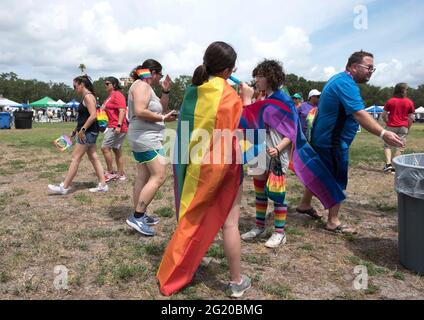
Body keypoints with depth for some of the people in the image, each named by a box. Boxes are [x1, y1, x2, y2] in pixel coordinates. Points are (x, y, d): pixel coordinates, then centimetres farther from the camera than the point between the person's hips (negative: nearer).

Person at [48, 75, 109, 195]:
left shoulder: (88, 96, -13)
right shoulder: (85, 97, 17)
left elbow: (93, 115, -23)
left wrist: (82, 129, -22)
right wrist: (77, 129, 19)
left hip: (88, 132, -10)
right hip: (89, 132, 10)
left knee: (75, 158, -5)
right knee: (93, 157, 9)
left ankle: (64, 187, 3)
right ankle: (102, 185, 12)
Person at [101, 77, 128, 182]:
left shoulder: (117, 95, -10)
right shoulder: (110, 96, 20)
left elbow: (122, 111, -20)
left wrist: (118, 126, -27)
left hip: (117, 127, -10)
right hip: (113, 127, 10)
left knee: (105, 148, -10)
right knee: (117, 150, 11)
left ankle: (110, 173, -1)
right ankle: (120, 174, 16)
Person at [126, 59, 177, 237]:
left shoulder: (147, 87, 19)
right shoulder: (141, 85, -13)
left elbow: (161, 108, 19)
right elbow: (140, 112, -25)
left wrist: (166, 91, 7)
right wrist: (163, 119, -17)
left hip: (144, 138, 11)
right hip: (146, 138, -11)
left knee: (143, 177, 11)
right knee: (159, 176, -14)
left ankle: (139, 215, 18)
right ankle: (137, 216, -12)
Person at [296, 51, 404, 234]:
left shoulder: (339, 80, 13)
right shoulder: (346, 84, -21)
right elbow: (359, 114, -34)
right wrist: (383, 134, -41)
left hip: (321, 138, 10)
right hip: (333, 142, -10)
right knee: (337, 182, 0)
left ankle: (305, 205, 35)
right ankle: (333, 223, 10)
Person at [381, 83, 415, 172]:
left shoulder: (390, 101, -1)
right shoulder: (409, 102, 0)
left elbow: (383, 115, 0)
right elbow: (411, 118, 1)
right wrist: (408, 128, 12)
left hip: (391, 127, 0)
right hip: (403, 127, 0)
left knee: (387, 145, 9)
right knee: (400, 147, 5)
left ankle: (388, 163, -7)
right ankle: (394, 167, 4)